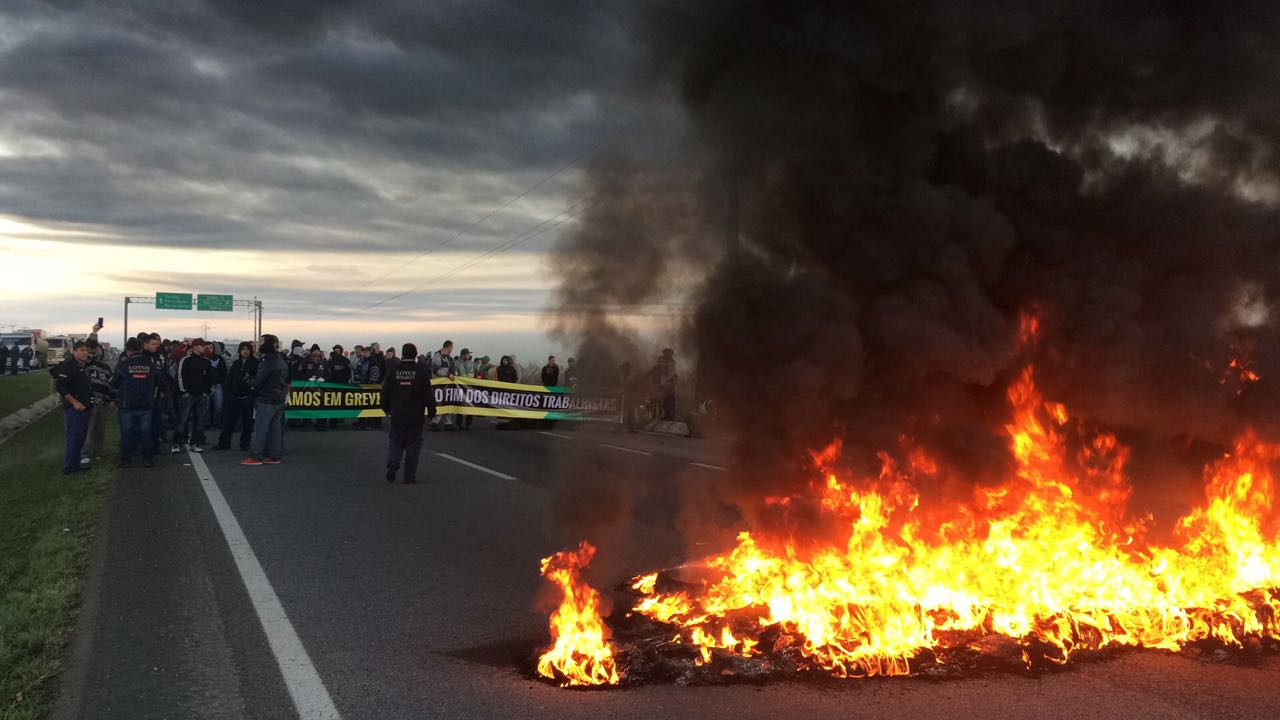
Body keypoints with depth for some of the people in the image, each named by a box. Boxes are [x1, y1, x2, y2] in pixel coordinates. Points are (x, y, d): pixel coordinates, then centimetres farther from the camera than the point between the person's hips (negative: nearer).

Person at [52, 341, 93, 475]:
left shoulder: (84, 366, 14)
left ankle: (75, 464, 22)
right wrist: (74, 402, -21)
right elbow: (60, 385, -20)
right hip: (73, 408, -9)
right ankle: (69, 468, -1)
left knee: (80, 438, 14)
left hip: (84, 407, 9)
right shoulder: (68, 365, -13)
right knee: (73, 438, -7)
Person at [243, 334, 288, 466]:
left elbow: (258, 381, -17)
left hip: (266, 401, -9)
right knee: (275, 427, 11)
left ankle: (256, 456, -3)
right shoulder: (282, 361, 12)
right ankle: (274, 456, 13)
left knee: (260, 428, -4)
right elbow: (286, 380, 20)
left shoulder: (267, 362, -17)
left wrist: (249, 382, 2)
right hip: (279, 400, 9)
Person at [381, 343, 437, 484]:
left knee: (396, 440, 14)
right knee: (413, 443, 6)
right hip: (416, 416, -2)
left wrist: (386, 409, 19)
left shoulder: (393, 369, 0)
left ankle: (393, 464, -11)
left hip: (397, 414, 2)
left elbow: (385, 391, 6)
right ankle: (409, 476, 7)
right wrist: (431, 411, 1)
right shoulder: (420, 370, -6)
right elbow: (428, 393, -7)